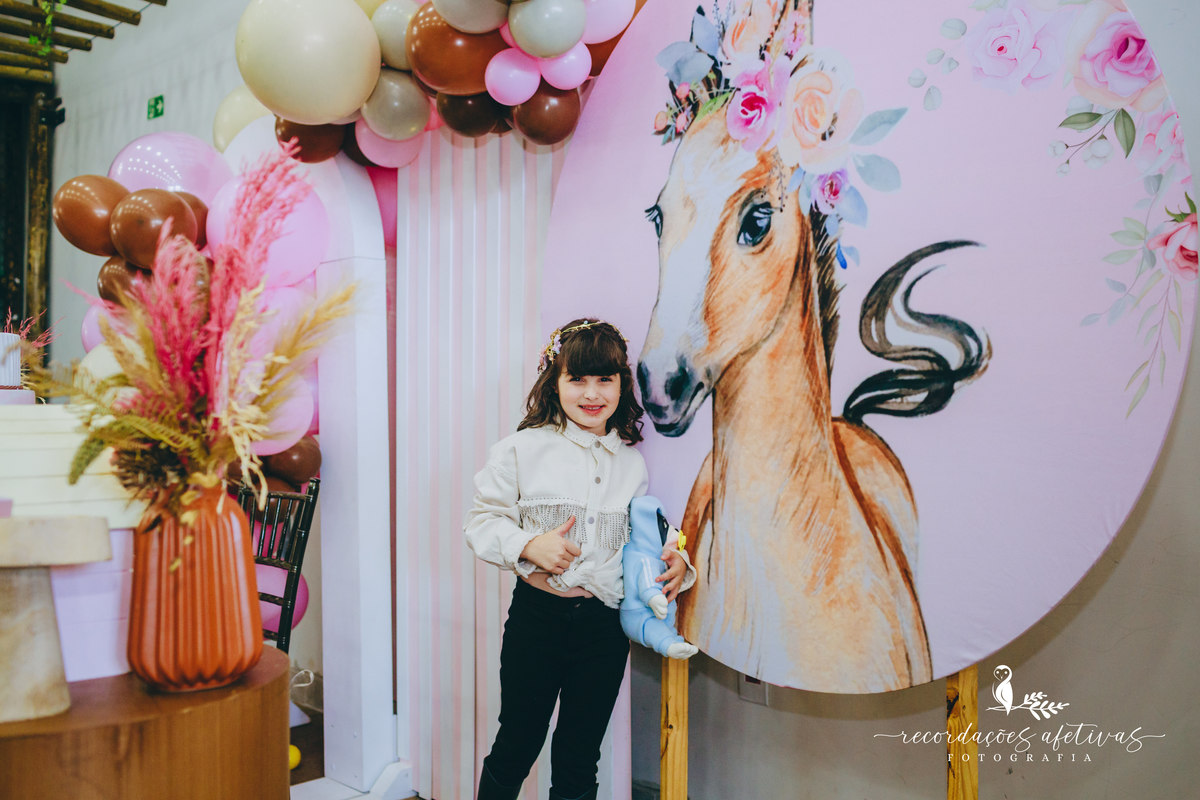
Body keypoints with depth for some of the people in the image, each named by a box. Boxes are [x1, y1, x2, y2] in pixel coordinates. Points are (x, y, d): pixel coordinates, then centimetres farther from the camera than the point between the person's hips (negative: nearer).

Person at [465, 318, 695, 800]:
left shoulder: (631, 463, 6)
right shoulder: (523, 450, -5)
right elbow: (481, 522, -3)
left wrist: (675, 562, -6)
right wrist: (528, 546, -19)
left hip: (605, 624, 3)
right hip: (537, 616, -3)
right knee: (516, 747, 11)